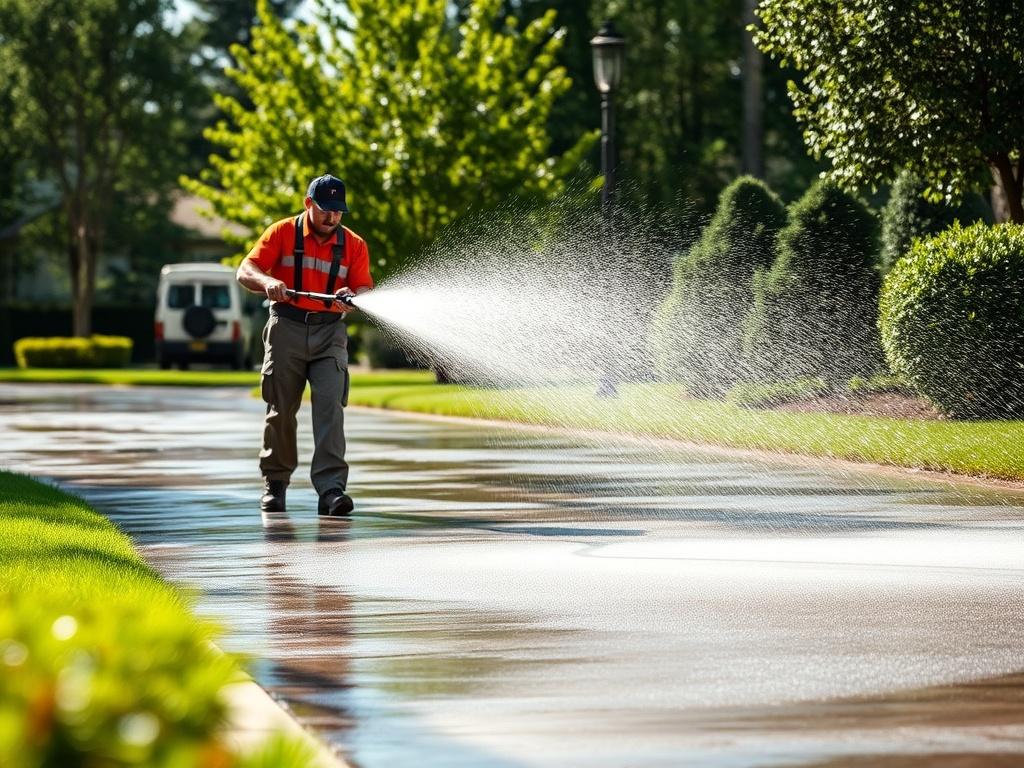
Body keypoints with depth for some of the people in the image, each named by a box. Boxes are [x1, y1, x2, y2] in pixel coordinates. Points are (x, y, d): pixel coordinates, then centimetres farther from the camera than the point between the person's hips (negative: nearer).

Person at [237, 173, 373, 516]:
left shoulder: (354, 245, 7)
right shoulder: (282, 233, 2)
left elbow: (365, 289, 0)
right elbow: (245, 271, -4)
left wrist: (353, 298, -24)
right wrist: (268, 282, -26)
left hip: (330, 333, 1)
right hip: (287, 328, -1)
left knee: (330, 405, -13)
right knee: (281, 410, 5)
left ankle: (331, 489, -20)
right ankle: (274, 484, 21)